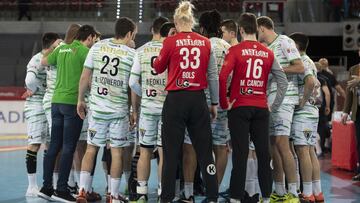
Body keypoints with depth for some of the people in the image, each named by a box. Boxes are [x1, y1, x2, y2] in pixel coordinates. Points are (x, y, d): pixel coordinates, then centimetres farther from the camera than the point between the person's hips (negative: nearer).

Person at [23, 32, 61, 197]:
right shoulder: (37, 60, -12)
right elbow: (30, 80, -24)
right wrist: (36, 90, -9)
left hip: (50, 106, 9)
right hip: (36, 107, -8)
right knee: (35, 144, -6)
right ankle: (32, 186, -3)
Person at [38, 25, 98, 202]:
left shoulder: (62, 49, 13)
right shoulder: (85, 51, -7)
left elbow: (44, 62, 26)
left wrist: (51, 49, 39)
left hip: (56, 100, 7)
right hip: (73, 102, -7)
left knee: (54, 146, 10)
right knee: (68, 148, -3)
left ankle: (46, 187, 12)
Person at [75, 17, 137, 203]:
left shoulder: (97, 47, 1)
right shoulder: (131, 54, -5)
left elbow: (85, 77, 1)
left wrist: (80, 100, 12)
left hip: (97, 106, 2)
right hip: (119, 109, -2)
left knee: (91, 148, 11)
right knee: (117, 151, 6)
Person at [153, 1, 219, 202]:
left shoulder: (170, 42, -5)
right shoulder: (206, 43, 3)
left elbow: (159, 68, 9)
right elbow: (213, 75, 6)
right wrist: (215, 103, 14)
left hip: (176, 100, -2)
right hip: (199, 100, 2)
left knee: (171, 152, 4)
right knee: (205, 151, 8)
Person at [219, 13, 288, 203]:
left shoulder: (236, 50, -5)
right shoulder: (268, 53, 7)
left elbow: (223, 76, -16)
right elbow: (283, 81, 6)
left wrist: (224, 103, -6)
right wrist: (274, 106, 11)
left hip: (240, 108, -3)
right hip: (261, 108, 3)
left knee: (240, 154, -2)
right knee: (263, 153, 7)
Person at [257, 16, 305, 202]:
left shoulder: (284, 41, -3)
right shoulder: (267, 48, 21)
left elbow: (300, 68, -11)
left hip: (283, 98, -9)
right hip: (269, 99, 9)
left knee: (281, 143, -14)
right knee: (273, 145, 8)